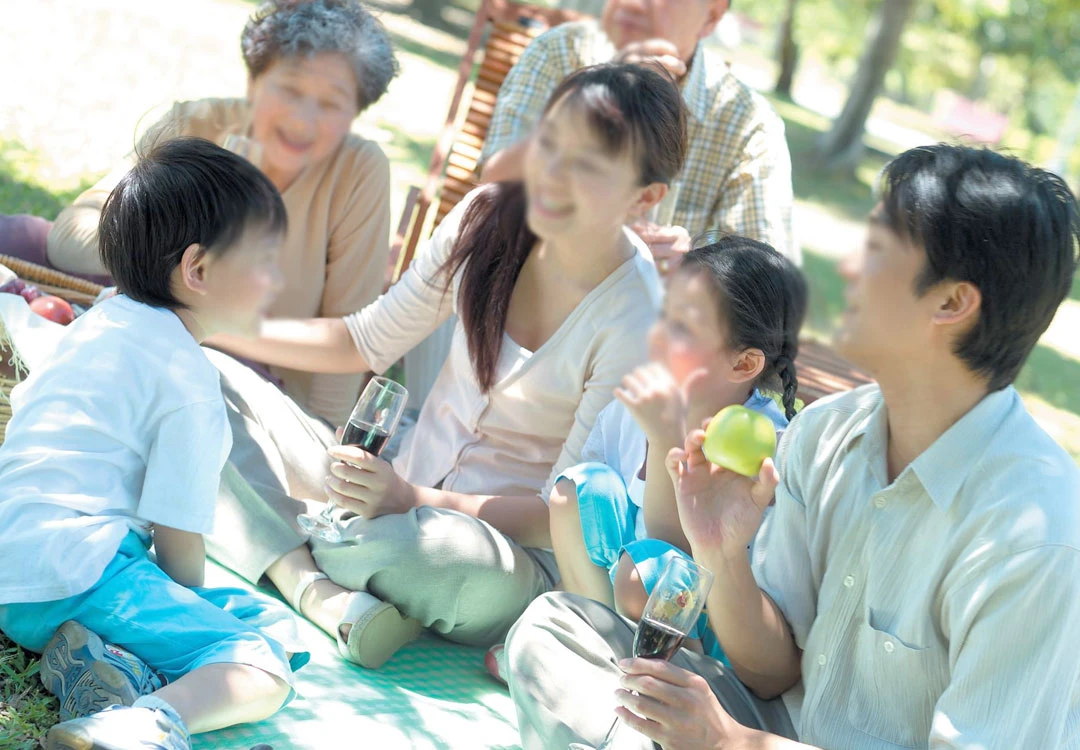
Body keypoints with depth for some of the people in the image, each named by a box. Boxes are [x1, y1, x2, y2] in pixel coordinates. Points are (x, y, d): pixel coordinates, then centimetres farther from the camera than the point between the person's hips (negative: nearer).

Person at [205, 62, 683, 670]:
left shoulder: (635, 320, -21)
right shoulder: (489, 218, -5)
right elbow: (367, 342, 7)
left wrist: (414, 501, -31)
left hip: (514, 549, -6)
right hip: (402, 495, 6)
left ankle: (285, 551, -6)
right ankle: (331, 600, -25)